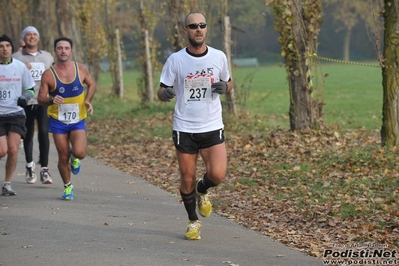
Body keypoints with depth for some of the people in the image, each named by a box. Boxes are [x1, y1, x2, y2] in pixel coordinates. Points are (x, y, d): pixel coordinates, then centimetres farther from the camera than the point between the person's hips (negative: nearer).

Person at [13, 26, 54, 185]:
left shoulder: (47, 57, 12)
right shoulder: (16, 57, 4)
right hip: (25, 101, -1)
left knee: (43, 132, -13)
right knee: (28, 135, 8)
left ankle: (44, 169, -11)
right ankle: (30, 166, 29)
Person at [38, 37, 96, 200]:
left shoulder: (81, 69, -3)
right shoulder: (48, 74, -8)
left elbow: (91, 84, 14)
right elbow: (41, 98, -5)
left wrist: (88, 100, -3)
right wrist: (51, 100, -27)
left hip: (78, 120, 0)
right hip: (58, 121, 0)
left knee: (80, 153, -18)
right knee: (63, 157, 2)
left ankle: (74, 157, 20)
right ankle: (68, 187, 25)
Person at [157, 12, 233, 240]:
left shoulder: (219, 57, 1)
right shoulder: (175, 59, -3)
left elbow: (229, 83, 16)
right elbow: (162, 91, 0)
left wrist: (225, 87, -8)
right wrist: (165, 93, -24)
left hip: (212, 127, 1)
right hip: (184, 128, 0)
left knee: (217, 175, -14)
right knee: (187, 179, 4)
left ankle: (202, 190, 23)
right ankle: (193, 221, 28)